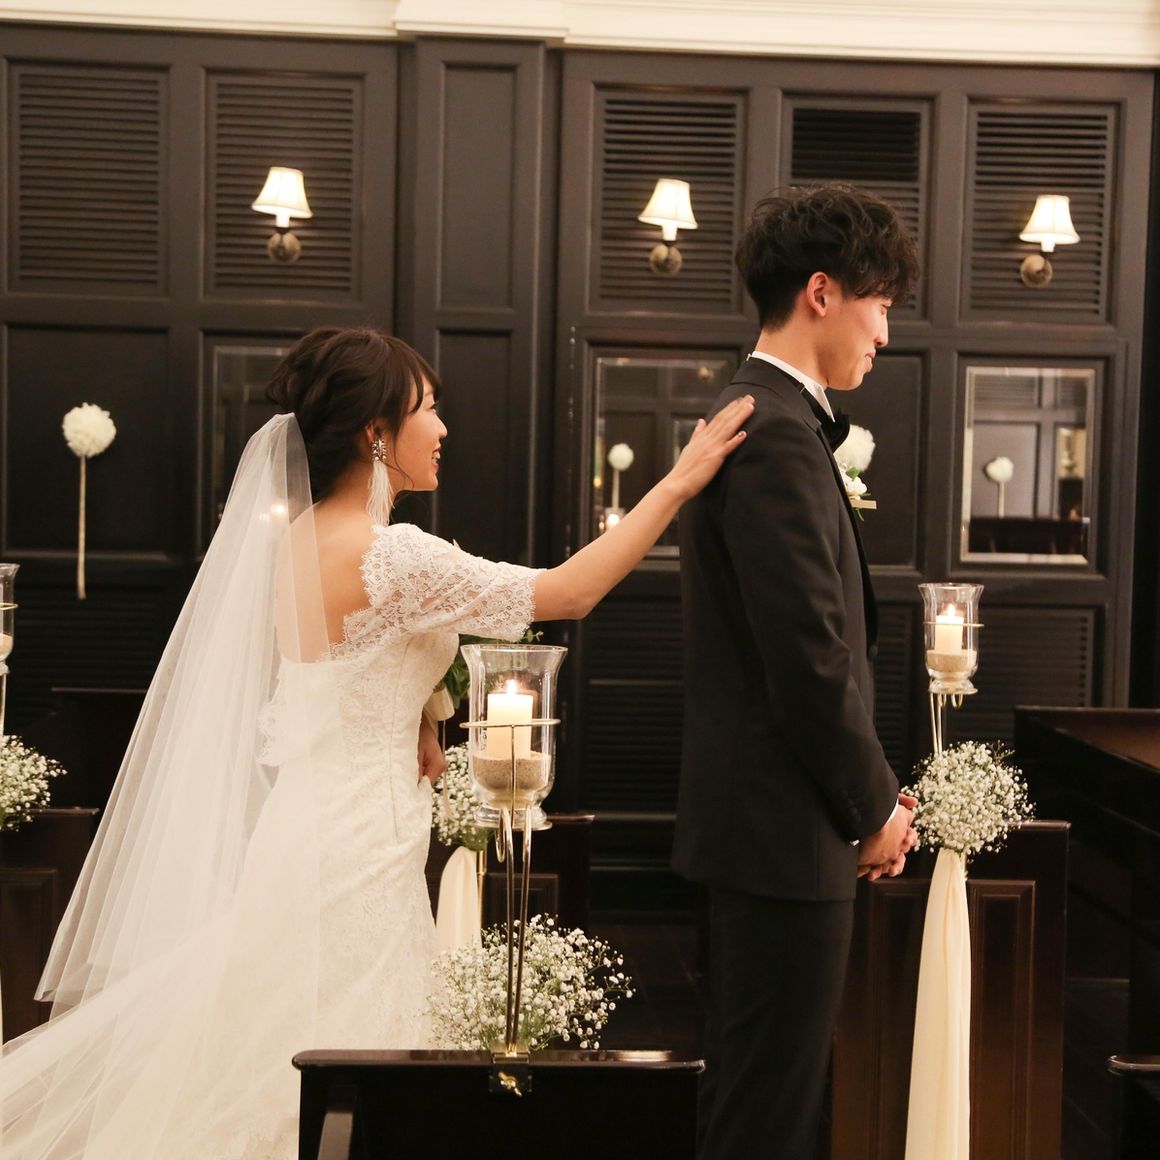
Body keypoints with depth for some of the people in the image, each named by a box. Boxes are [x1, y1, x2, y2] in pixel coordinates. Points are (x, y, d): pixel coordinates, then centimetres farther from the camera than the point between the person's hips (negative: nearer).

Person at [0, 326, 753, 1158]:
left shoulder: (289, 536, 4)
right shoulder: (393, 557, -20)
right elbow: (569, 592, -15)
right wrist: (679, 483, -12)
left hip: (297, 826, 8)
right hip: (359, 846, -8)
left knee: (281, 1083, 17)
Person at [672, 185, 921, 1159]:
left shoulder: (750, 417, 15)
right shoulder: (778, 436, -18)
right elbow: (811, 658, -22)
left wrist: (867, 790, 13)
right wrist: (875, 804, -8)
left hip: (763, 820, 10)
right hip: (785, 825, -10)